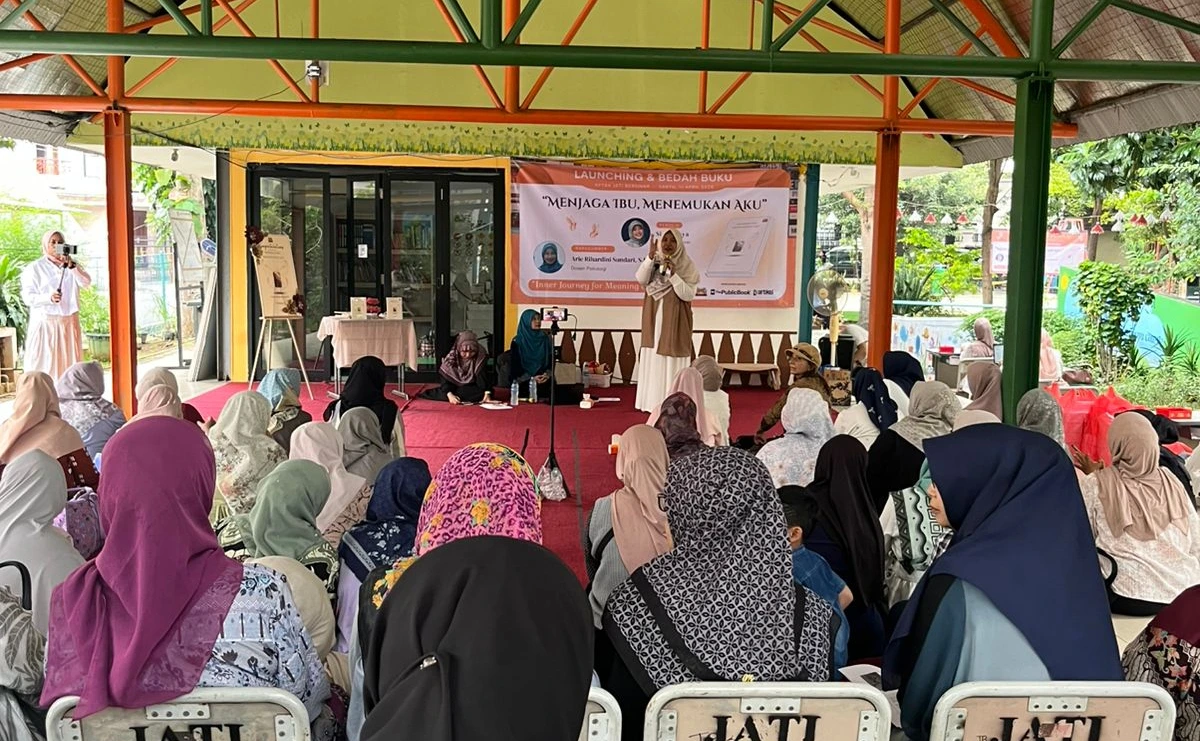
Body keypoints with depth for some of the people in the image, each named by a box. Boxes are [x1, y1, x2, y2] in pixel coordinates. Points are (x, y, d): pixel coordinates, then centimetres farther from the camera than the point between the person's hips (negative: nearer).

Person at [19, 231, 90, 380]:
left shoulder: (72, 266, 12)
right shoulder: (34, 268, 0)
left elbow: (86, 282, -5)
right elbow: (28, 297, -6)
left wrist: (72, 266, -20)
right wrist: (49, 297, -24)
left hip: (69, 322, 4)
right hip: (45, 323, -4)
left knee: (70, 364, 3)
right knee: (44, 366, -6)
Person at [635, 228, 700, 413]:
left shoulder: (687, 267, -3)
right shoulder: (654, 262, 7)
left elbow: (688, 295, -12)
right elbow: (641, 280, -10)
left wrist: (673, 274, -22)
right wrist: (650, 256, -18)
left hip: (675, 321, -4)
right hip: (654, 319, 4)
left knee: (673, 362, -5)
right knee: (652, 361, 4)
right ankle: (654, 402, 10)